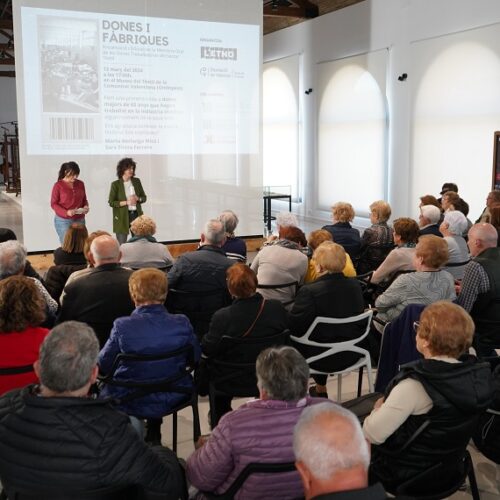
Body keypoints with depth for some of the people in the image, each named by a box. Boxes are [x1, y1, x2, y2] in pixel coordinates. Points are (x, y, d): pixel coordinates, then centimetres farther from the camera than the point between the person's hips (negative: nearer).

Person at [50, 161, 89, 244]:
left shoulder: (80, 184, 6)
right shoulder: (58, 185, -5)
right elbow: (53, 204, -5)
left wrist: (86, 206, -5)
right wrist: (66, 212, -20)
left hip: (80, 220, 3)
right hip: (63, 221, -3)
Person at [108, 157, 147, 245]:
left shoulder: (136, 181, 6)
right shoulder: (115, 184, -5)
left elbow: (144, 197, 12)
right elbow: (111, 202, -7)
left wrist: (138, 199, -10)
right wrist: (126, 202, -18)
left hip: (136, 215, 4)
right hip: (122, 217, -4)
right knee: (121, 244, -2)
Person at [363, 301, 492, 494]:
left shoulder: (415, 386, -33)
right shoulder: (478, 374, -11)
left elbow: (372, 434, -27)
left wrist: (379, 408, -8)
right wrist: (390, 405, 4)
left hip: (404, 476, -7)